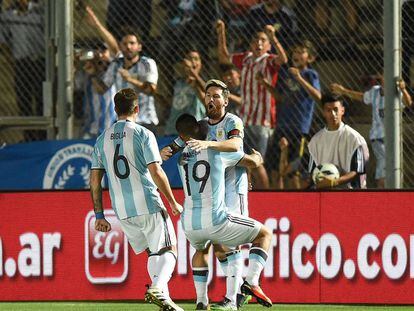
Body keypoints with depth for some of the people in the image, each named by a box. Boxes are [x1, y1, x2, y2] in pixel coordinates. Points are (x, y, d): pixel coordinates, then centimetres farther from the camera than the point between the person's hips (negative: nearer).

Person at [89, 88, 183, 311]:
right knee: (168, 250, 0)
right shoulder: (143, 134, -5)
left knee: (153, 253, 18)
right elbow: (156, 172, -11)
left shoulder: (102, 139, 11)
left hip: (121, 210, 5)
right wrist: (173, 202, -3)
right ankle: (158, 288, -24)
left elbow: (95, 179, 10)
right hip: (148, 204, -5)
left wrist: (99, 215, 15)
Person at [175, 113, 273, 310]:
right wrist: (257, 156, 38)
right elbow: (253, 162, 11)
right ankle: (251, 282, -6)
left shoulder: (181, 158, 15)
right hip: (215, 220, -5)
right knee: (264, 234, 14)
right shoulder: (218, 150, 2)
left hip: (189, 225, 5)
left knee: (201, 249, 39)